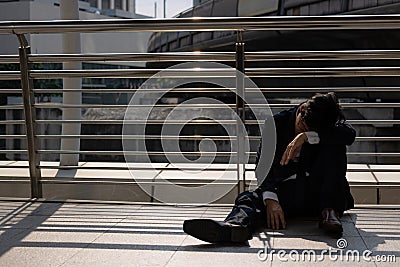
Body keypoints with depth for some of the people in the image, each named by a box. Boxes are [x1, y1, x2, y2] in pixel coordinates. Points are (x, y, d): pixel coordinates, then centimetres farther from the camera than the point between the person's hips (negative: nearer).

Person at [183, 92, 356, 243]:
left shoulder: (330, 124, -4)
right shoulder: (277, 122, -5)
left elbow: (349, 134, -27)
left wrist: (306, 136, -33)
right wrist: (270, 199, -30)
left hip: (318, 193, 0)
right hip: (284, 191, 0)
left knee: (333, 145, -23)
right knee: (249, 198, -30)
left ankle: (330, 212, -32)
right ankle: (235, 225, -67)